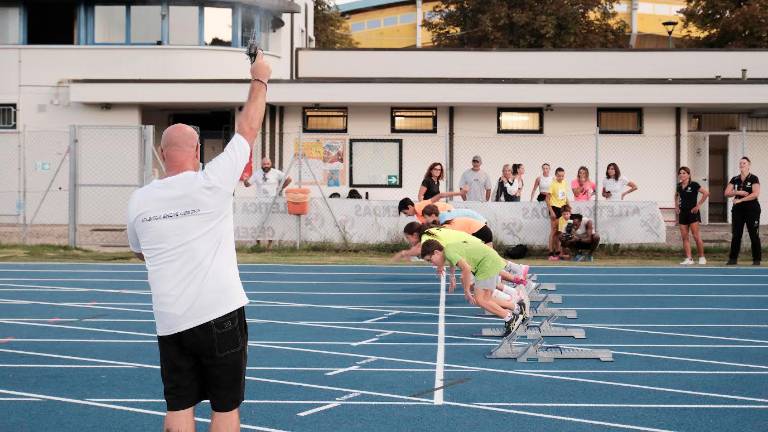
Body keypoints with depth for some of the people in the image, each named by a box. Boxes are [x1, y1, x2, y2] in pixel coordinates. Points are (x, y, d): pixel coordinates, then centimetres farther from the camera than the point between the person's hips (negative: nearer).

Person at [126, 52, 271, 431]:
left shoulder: (138, 201, 3)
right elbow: (248, 129, 2)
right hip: (220, 314, -3)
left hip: (169, 323, 4)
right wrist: (259, 80, 15)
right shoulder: (211, 183, -8)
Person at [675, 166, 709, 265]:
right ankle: (688, 259, 5)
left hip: (692, 212, -6)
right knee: (684, 237, 3)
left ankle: (702, 257, 1)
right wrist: (676, 206, 18)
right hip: (682, 213, 6)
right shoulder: (679, 186, 10)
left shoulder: (693, 185, -9)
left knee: (696, 236, -8)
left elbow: (706, 193, -14)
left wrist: (698, 205, -13)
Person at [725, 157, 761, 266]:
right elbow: (727, 193, 4)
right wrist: (738, 192, -13)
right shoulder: (735, 179, 10)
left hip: (752, 209, -4)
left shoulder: (753, 179, -4)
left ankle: (757, 259, 6)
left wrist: (740, 199, -16)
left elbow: (755, 194, -16)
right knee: (736, 235, 4)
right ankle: (733, 258, 9)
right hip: (738, 210, 4)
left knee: (754, 235, 0)